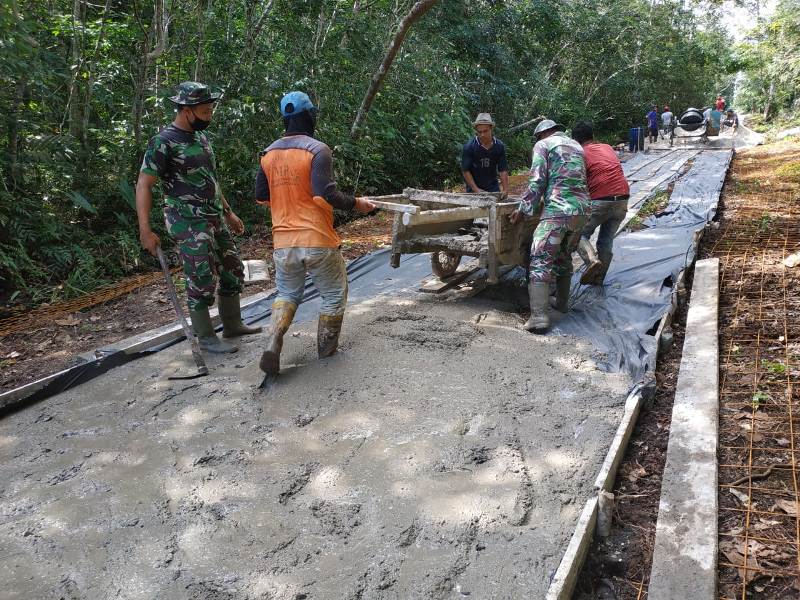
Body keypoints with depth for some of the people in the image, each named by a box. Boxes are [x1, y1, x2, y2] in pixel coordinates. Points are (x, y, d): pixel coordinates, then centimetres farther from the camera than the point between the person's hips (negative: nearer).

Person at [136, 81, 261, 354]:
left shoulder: (201, 137, 12)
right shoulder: (163, 142, -13)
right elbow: (143, 185, -15)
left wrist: (229, 212, 22)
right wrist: (145, 231, -21)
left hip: (215, 219, 9)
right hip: (188, 223, -8)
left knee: (233, 271, 13)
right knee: (202, 280, -4)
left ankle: (232, 324, 28)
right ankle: (206, 337, 11)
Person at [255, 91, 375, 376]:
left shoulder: (269, 153, 6)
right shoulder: (317, 150, -11)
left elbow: (261, 197, 12)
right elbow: (325, 195, -21)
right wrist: (356, 204, -7)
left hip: (283, 242, 5)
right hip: (318, 241, -5)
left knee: (288, 294, 22)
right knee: (334, 295, 17)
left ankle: (273, 345, 0)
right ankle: (326, 348, 27)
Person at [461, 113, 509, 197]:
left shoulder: (499, 146, -4)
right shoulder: (469, 147, -13)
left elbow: (503, 170, -1)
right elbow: (465, 170, -11)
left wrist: (505, 189, -11)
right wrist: (476, 189, -17)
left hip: (493, 187, 3)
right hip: (473, 188, -3)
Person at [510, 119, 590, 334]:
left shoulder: (543, 144, 4)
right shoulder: (577, 146, 24)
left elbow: (537, 181, -6)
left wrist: (523, 209, 0)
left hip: (558, 210, -7)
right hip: (582, 209, 7)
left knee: (541, 261, -9)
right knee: (564, 257, 23)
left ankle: (539, 317, -17)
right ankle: (562, 302, 31)